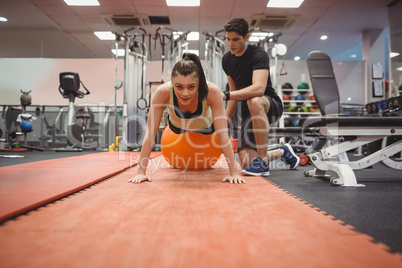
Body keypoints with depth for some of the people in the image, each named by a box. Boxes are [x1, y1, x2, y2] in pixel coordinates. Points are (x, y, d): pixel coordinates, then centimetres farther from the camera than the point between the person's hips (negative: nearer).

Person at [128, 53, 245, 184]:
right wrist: (141, 171, -39)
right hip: (177, 125, 1)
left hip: (206, 126, -1)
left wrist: (234, 172, -41)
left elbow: (223, 133, -39)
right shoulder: (163, 92, -41)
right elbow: (150, 132, -37)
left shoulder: (212, 91, -42)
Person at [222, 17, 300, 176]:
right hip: (248, 111, 6)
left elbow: (259, 89, -34)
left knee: (254, 101, -44)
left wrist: (225, 96, -39)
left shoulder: (259, 55, -16)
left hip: (271, 105, -6)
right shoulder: (227, 59, 6)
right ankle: (282, 152, 23)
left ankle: (263, 162, -31)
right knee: (245, 163, -10)